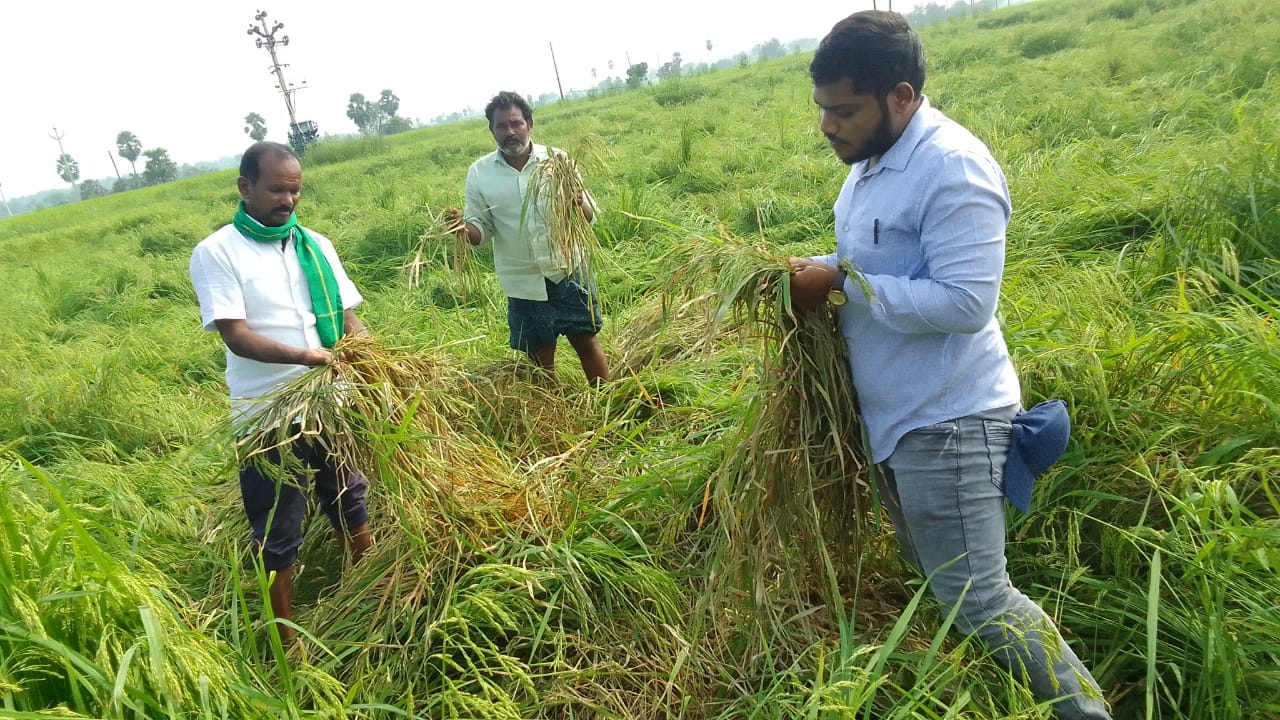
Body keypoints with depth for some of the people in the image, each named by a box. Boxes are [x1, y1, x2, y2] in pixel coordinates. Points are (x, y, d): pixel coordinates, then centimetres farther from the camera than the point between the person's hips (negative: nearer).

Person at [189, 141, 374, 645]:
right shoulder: (216, 253, -7)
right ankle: (286, 637, 23)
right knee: (277, 533, 7)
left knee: (351, 508, 19)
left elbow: (347, 314, 8)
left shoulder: (316, 245, 8)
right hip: (268, 415, -5)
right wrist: (304, 356, -32)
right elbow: (235, 334, -16)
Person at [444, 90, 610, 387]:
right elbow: (481, 230, 1)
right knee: (540, 358, 12)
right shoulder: (479, 173, -4)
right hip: (524, 285, 1)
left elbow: (590, 216, -2)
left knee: (587, 343, 11)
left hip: (569, 273, 0)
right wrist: (462, 226, -22)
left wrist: (579, 206, -26)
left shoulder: (558, 160, -5)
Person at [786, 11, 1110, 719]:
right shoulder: (872, 160, 8)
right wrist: (813, 268, 0)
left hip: (944, 421, -10)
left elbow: (965, 302, -29)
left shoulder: (951, 167, -23)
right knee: (928, 571, 23)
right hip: (895, 413, 10)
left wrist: (840, 285, -24)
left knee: (976, 599, -1)